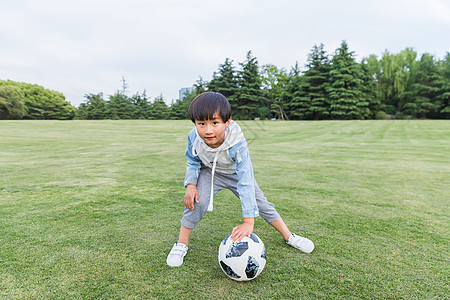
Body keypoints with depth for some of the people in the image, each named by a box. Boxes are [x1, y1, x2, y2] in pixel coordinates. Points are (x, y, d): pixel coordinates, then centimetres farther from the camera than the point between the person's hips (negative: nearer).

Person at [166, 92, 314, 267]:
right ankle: (181, 244, 3)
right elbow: (192, 162, -6)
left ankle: (289, 236, 24)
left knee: (261, 203, 1)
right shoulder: (194, 138, -30)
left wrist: (248, 221, -42)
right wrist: (190, 185, -23)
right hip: (209, 172, 2)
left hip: (235, 173, -1)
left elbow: (245, 182, -41)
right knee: (196, 202, -21)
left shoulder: (237, 144, -41)